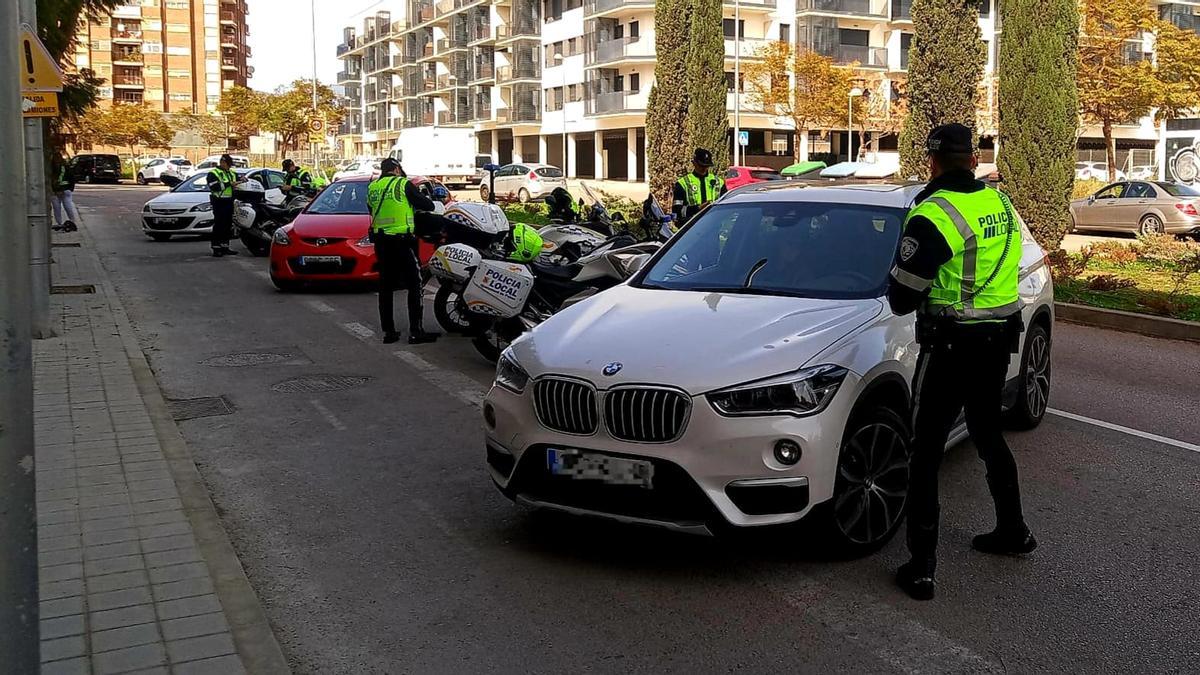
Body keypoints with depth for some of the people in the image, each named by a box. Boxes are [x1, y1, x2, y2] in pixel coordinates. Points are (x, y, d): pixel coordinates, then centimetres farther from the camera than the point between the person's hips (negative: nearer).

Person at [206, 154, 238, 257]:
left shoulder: (232, 173, 18)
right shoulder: (213, 173, -5)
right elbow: (214, 187, -19)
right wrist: (228, 184, -23)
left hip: (229, 202, 7)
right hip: (219, 202, -7)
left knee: (228, 225, 10)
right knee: (218, 225, -9)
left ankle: (225, 246, 17)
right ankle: (216, 248, -9)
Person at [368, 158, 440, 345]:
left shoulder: (372, 187, 10)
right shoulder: (403, 184, -4)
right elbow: (427, 205, -4)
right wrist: (426, 201, 18)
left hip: (380, 241, 6)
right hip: (401, 240, -6)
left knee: (385, 287, 11)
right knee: (415, 285, -1)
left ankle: (388, 331, 12)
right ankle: (416, 331, -6)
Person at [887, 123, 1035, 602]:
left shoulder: (933, 216, -19)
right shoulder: (999, 204, 6)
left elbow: (901, 297, -15)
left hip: (953, 346, -8)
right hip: (999, 340, 8)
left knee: (926, 453, -1)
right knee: (989, 436, 25)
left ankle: (921, 568, 1)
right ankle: (1013, 531, 39)